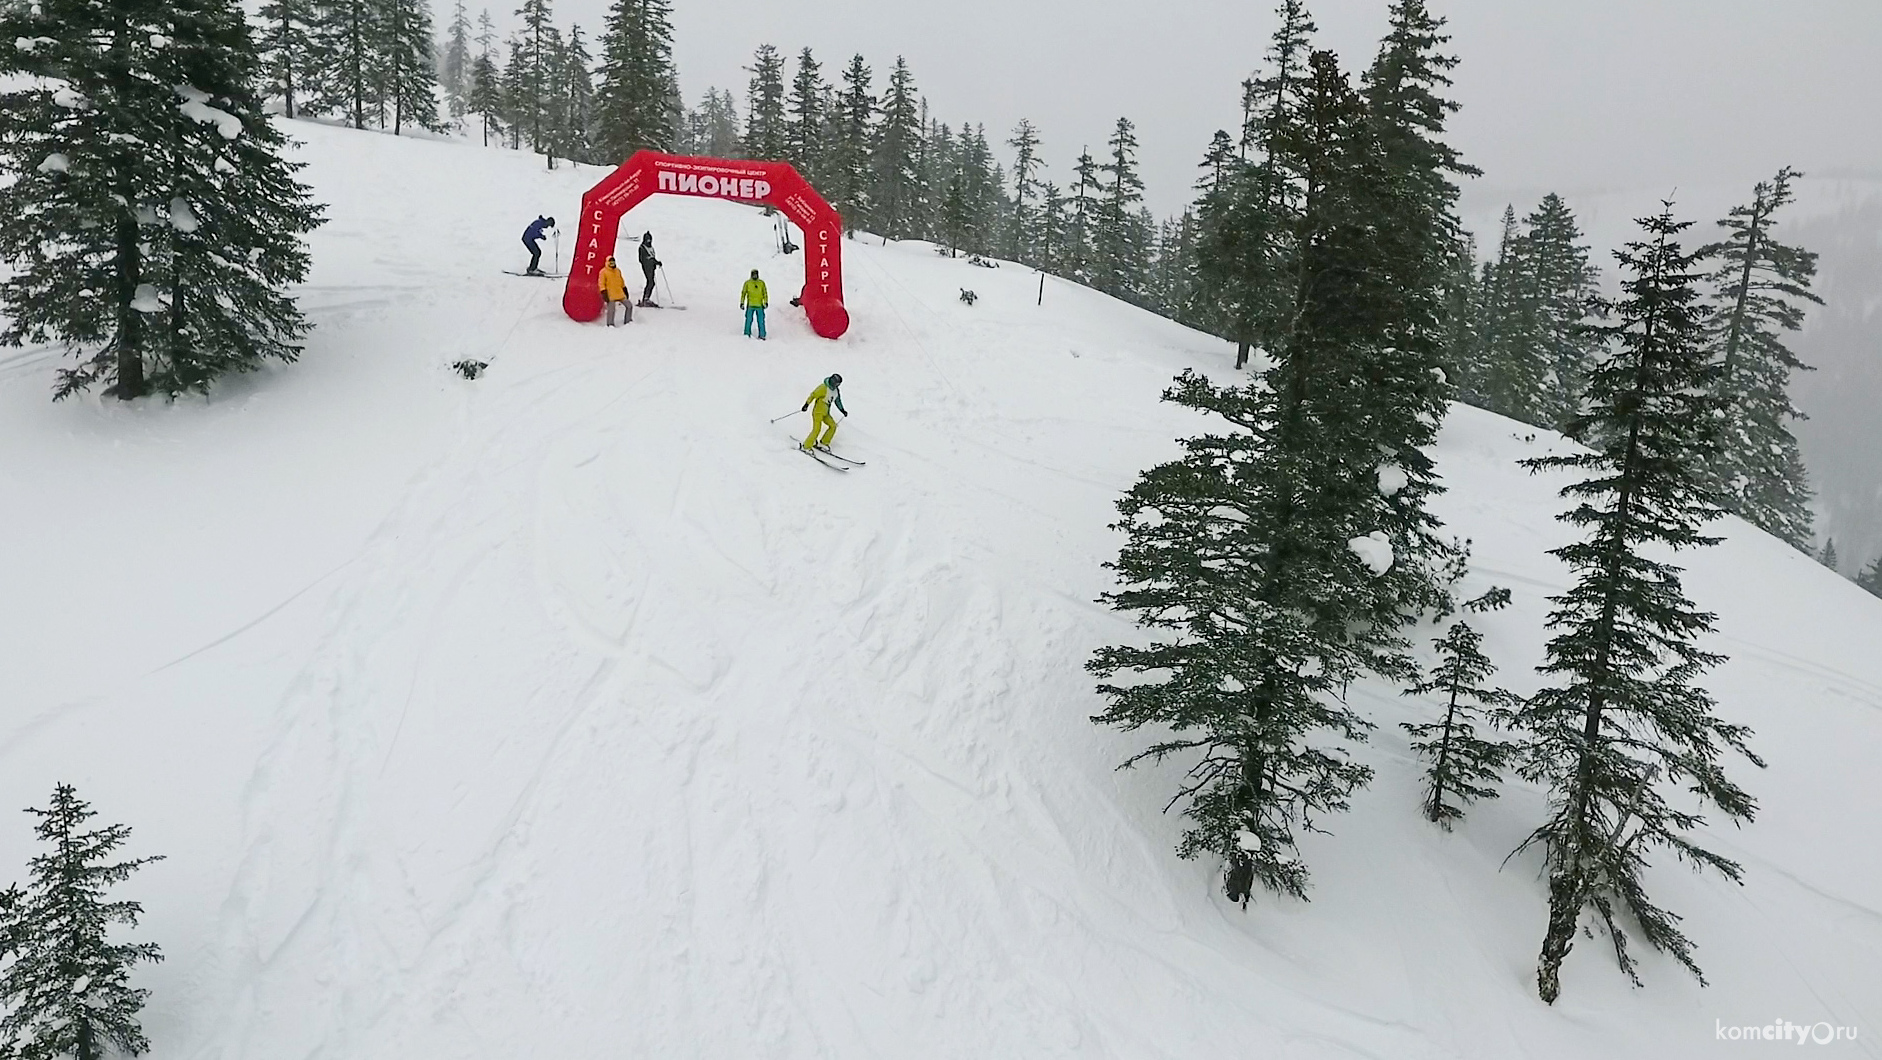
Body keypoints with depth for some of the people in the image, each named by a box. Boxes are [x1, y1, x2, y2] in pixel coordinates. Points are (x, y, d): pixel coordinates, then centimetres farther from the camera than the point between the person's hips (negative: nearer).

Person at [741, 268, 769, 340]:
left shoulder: (761, 283, 9)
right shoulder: (747, 283, 6)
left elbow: (765, 293, 12)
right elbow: (743, 293, 8)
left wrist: (766, 302, 2)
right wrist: (742, 303, 3)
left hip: (759, 305, 1)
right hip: (750, 305, -1)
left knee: (761, 321, -2)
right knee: (749, 319, -2)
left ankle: (762, 335, 1)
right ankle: (747, 333, 9)